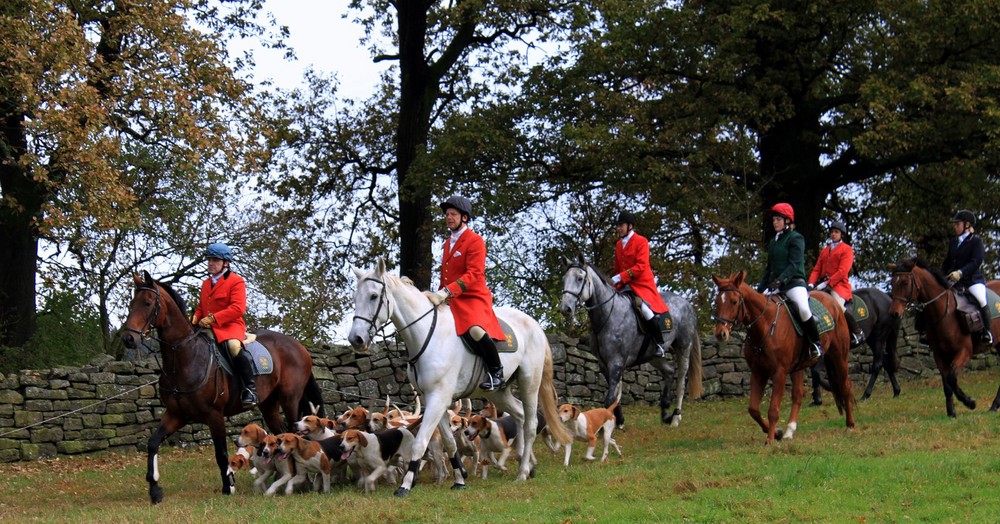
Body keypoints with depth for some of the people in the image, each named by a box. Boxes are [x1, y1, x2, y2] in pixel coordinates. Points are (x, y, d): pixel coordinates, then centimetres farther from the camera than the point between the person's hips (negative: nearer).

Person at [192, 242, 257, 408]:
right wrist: (195, 318, 0)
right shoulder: (206, 284, 20)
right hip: (207, 327, 8)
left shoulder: (236, 281, -4)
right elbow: (201, 308, 25)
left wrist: (213, 318, -23)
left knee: (234, 345, -38)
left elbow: (238, 308, -16)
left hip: (230, 326, -8)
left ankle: (250, 389, -33)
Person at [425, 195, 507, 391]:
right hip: (450, 301, 9)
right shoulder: (448, 243, 20)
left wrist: (446, 291, -29)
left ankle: (496, 373, -19)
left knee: (474, 330, -35)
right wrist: (439, 295, 13)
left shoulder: (475, 241, -6)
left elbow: (474, 274, -19)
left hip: (473, 298, -9)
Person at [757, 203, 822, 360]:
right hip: (775, 285, 8)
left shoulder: (796, 238, -3)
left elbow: (795, 264, -15)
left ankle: (815, 344, -15)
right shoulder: (773, 242, 19)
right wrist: (760, 288, 14)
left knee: (803, 309, -31)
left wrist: (781, 280, -27)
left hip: (794, 282, -8)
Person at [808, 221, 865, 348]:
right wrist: (811, 283, -3)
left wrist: (827, 283, -18)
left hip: (839, 284, -7)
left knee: (837, 305, -29)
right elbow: (817, 269, 16)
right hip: (823, 284, 7)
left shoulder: (847, 249, 1)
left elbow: (843, 271, -10)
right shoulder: (824, 251, 21)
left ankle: (857, 332, -12)